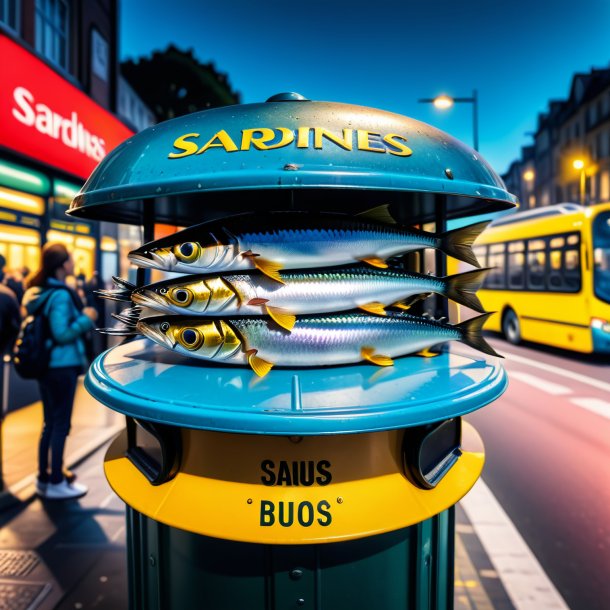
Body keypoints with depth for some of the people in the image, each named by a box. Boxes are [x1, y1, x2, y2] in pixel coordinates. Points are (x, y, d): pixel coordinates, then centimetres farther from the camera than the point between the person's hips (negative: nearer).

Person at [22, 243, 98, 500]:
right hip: (61, 367, -9)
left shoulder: (38, 291, 10)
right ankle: (56, 483, 12)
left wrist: (78, 316, 18)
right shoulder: (60, 295, -19)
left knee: (50, 423, 17)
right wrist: (86, 319, -12)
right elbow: (62, 334, -22)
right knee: (61, 424, 2)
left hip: (45, 365, 9)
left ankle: (44, 478, 28)